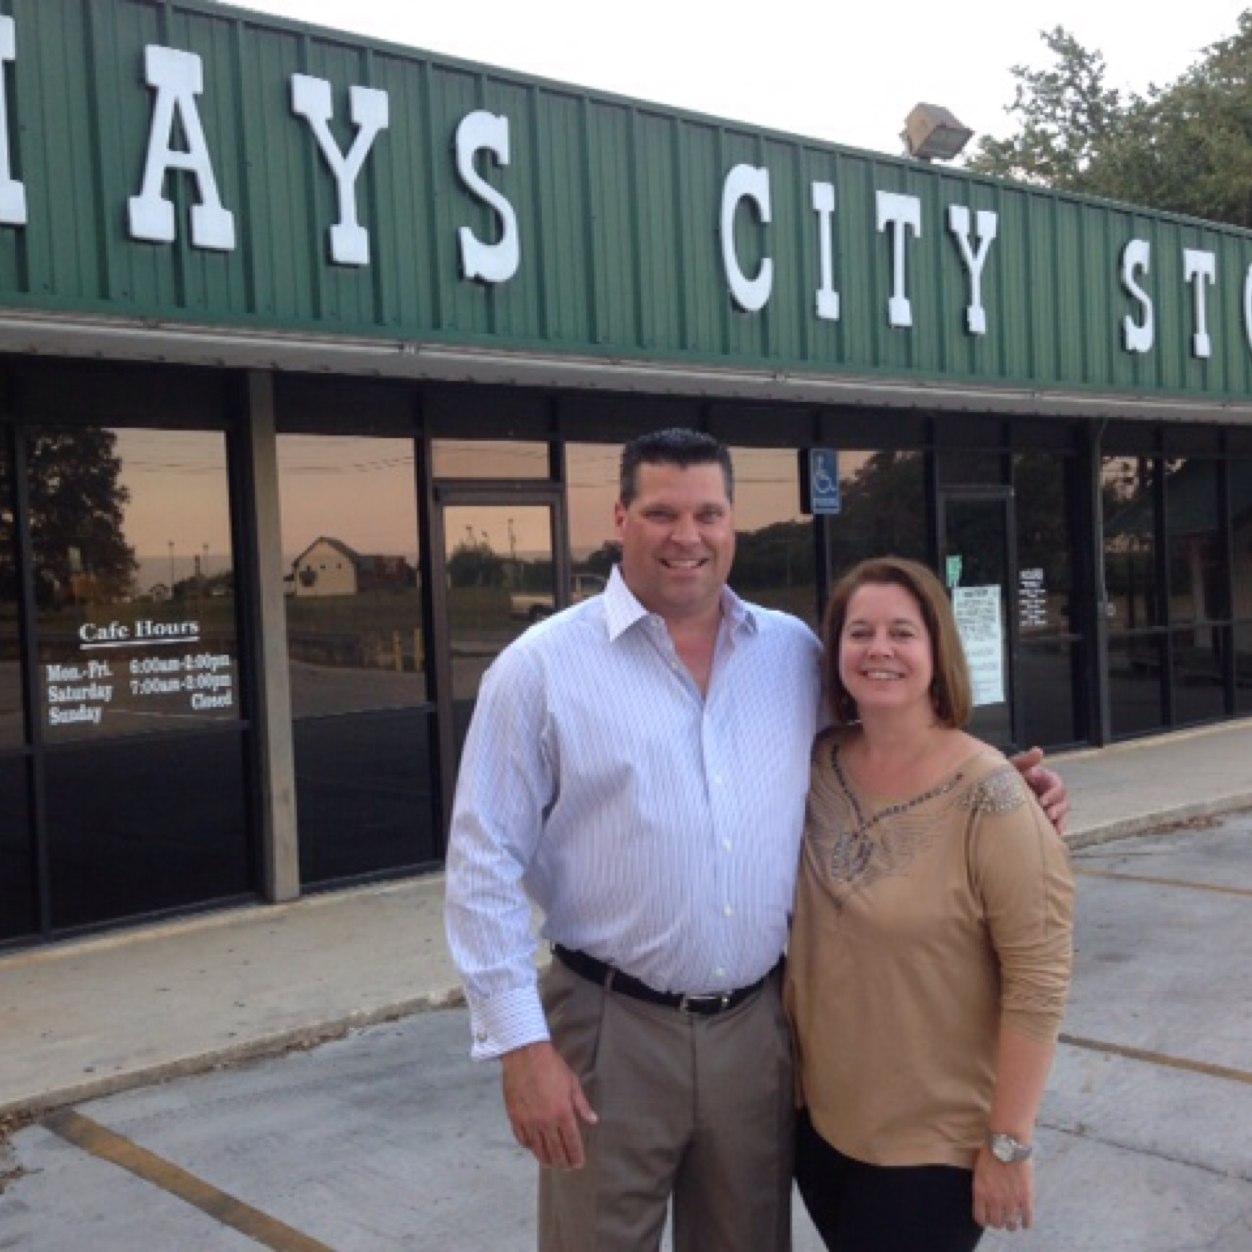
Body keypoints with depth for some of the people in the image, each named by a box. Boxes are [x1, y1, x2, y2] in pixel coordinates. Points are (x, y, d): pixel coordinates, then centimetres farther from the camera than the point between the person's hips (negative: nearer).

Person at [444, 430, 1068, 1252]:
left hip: (758, 1025, 4)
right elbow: (486, 865, -8)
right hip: (610, 1030, -3)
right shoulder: (542, 667, -7)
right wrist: (520, 1042, -12)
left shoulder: (796, 652, 5)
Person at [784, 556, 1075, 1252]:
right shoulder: (816, 766, -4)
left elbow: (1038, 981, -18)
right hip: (819, 1116, 5)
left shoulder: (986, 794, -19)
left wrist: (1009, 1144, -16)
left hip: (937, 1140, -5)